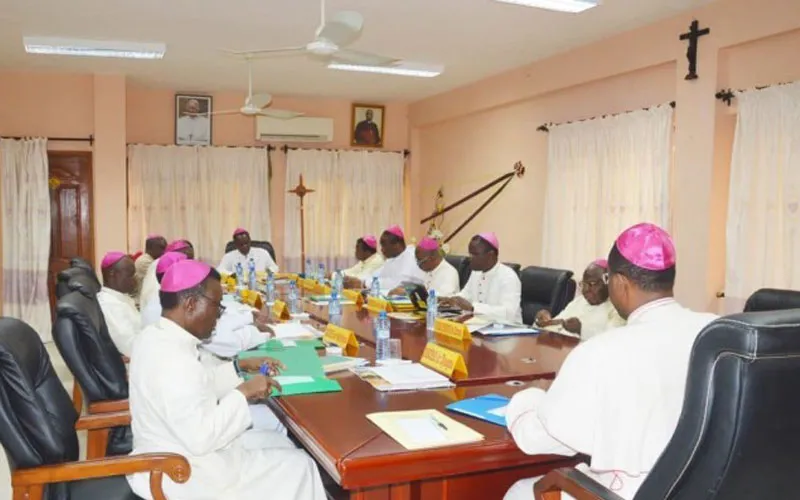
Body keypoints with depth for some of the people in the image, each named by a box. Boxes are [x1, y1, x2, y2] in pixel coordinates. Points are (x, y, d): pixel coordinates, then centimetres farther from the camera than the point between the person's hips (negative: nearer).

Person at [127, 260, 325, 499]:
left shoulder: (154, 337, 0)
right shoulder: (173, 359, -31)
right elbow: (201, 438, -32)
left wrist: (240, 367, 8)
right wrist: (244, 393, -22)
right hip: (184, 477, -10)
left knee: (277, 442, 20)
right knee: (298, 466, 3)